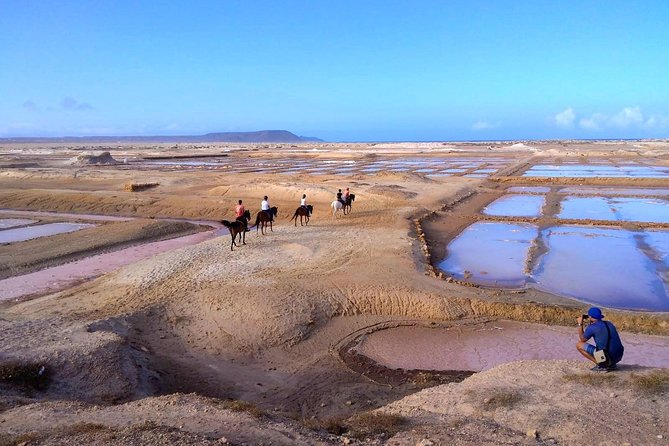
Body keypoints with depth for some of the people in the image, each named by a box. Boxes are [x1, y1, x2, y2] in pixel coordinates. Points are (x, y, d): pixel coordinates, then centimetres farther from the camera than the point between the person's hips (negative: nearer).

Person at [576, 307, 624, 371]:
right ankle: (610, 364, 14)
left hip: (606, 358, -7)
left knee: (579, 345, 2)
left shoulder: (591, 327, -8)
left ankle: (601, 365, -3)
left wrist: (580, 324, 17)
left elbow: (582, 340, 9)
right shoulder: (609, 324, 11)